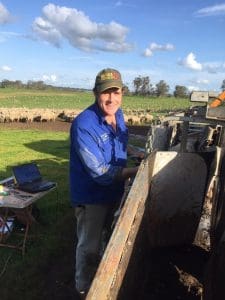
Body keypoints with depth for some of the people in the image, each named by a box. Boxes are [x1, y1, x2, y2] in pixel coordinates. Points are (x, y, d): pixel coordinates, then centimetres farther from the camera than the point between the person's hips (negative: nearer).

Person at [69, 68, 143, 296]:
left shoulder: (118, 114, -4)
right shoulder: (83, 125, -30)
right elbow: (100, 173, -29)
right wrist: (136, 171, -28)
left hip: (114, 190, 7)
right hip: (92, 195, -7)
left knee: (100, 235, 29)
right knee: (89, 245, 12)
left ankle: (97, 269, 56)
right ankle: (85, 288, 39)